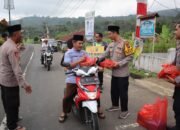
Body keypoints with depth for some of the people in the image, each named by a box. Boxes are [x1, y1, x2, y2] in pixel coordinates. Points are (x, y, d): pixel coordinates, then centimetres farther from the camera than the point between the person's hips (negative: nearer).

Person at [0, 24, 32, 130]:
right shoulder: (12, 48, -25)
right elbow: (16, 69, -32)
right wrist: (24, 84, -35)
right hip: (10, 81, -10)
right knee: (13, 104, 6)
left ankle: (12, 118, 44)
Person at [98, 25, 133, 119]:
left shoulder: (124, 43, -15)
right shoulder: (111, 45, 9)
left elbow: (130, 57, -16)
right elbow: (105, 54, 5)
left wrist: (119, 63, -22)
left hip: (122, 73, -8)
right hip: (114, 73, 8)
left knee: (123, 92, 1)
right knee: (114, 90, 19)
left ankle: (125, 110, 15)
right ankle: (115, 106, 38)